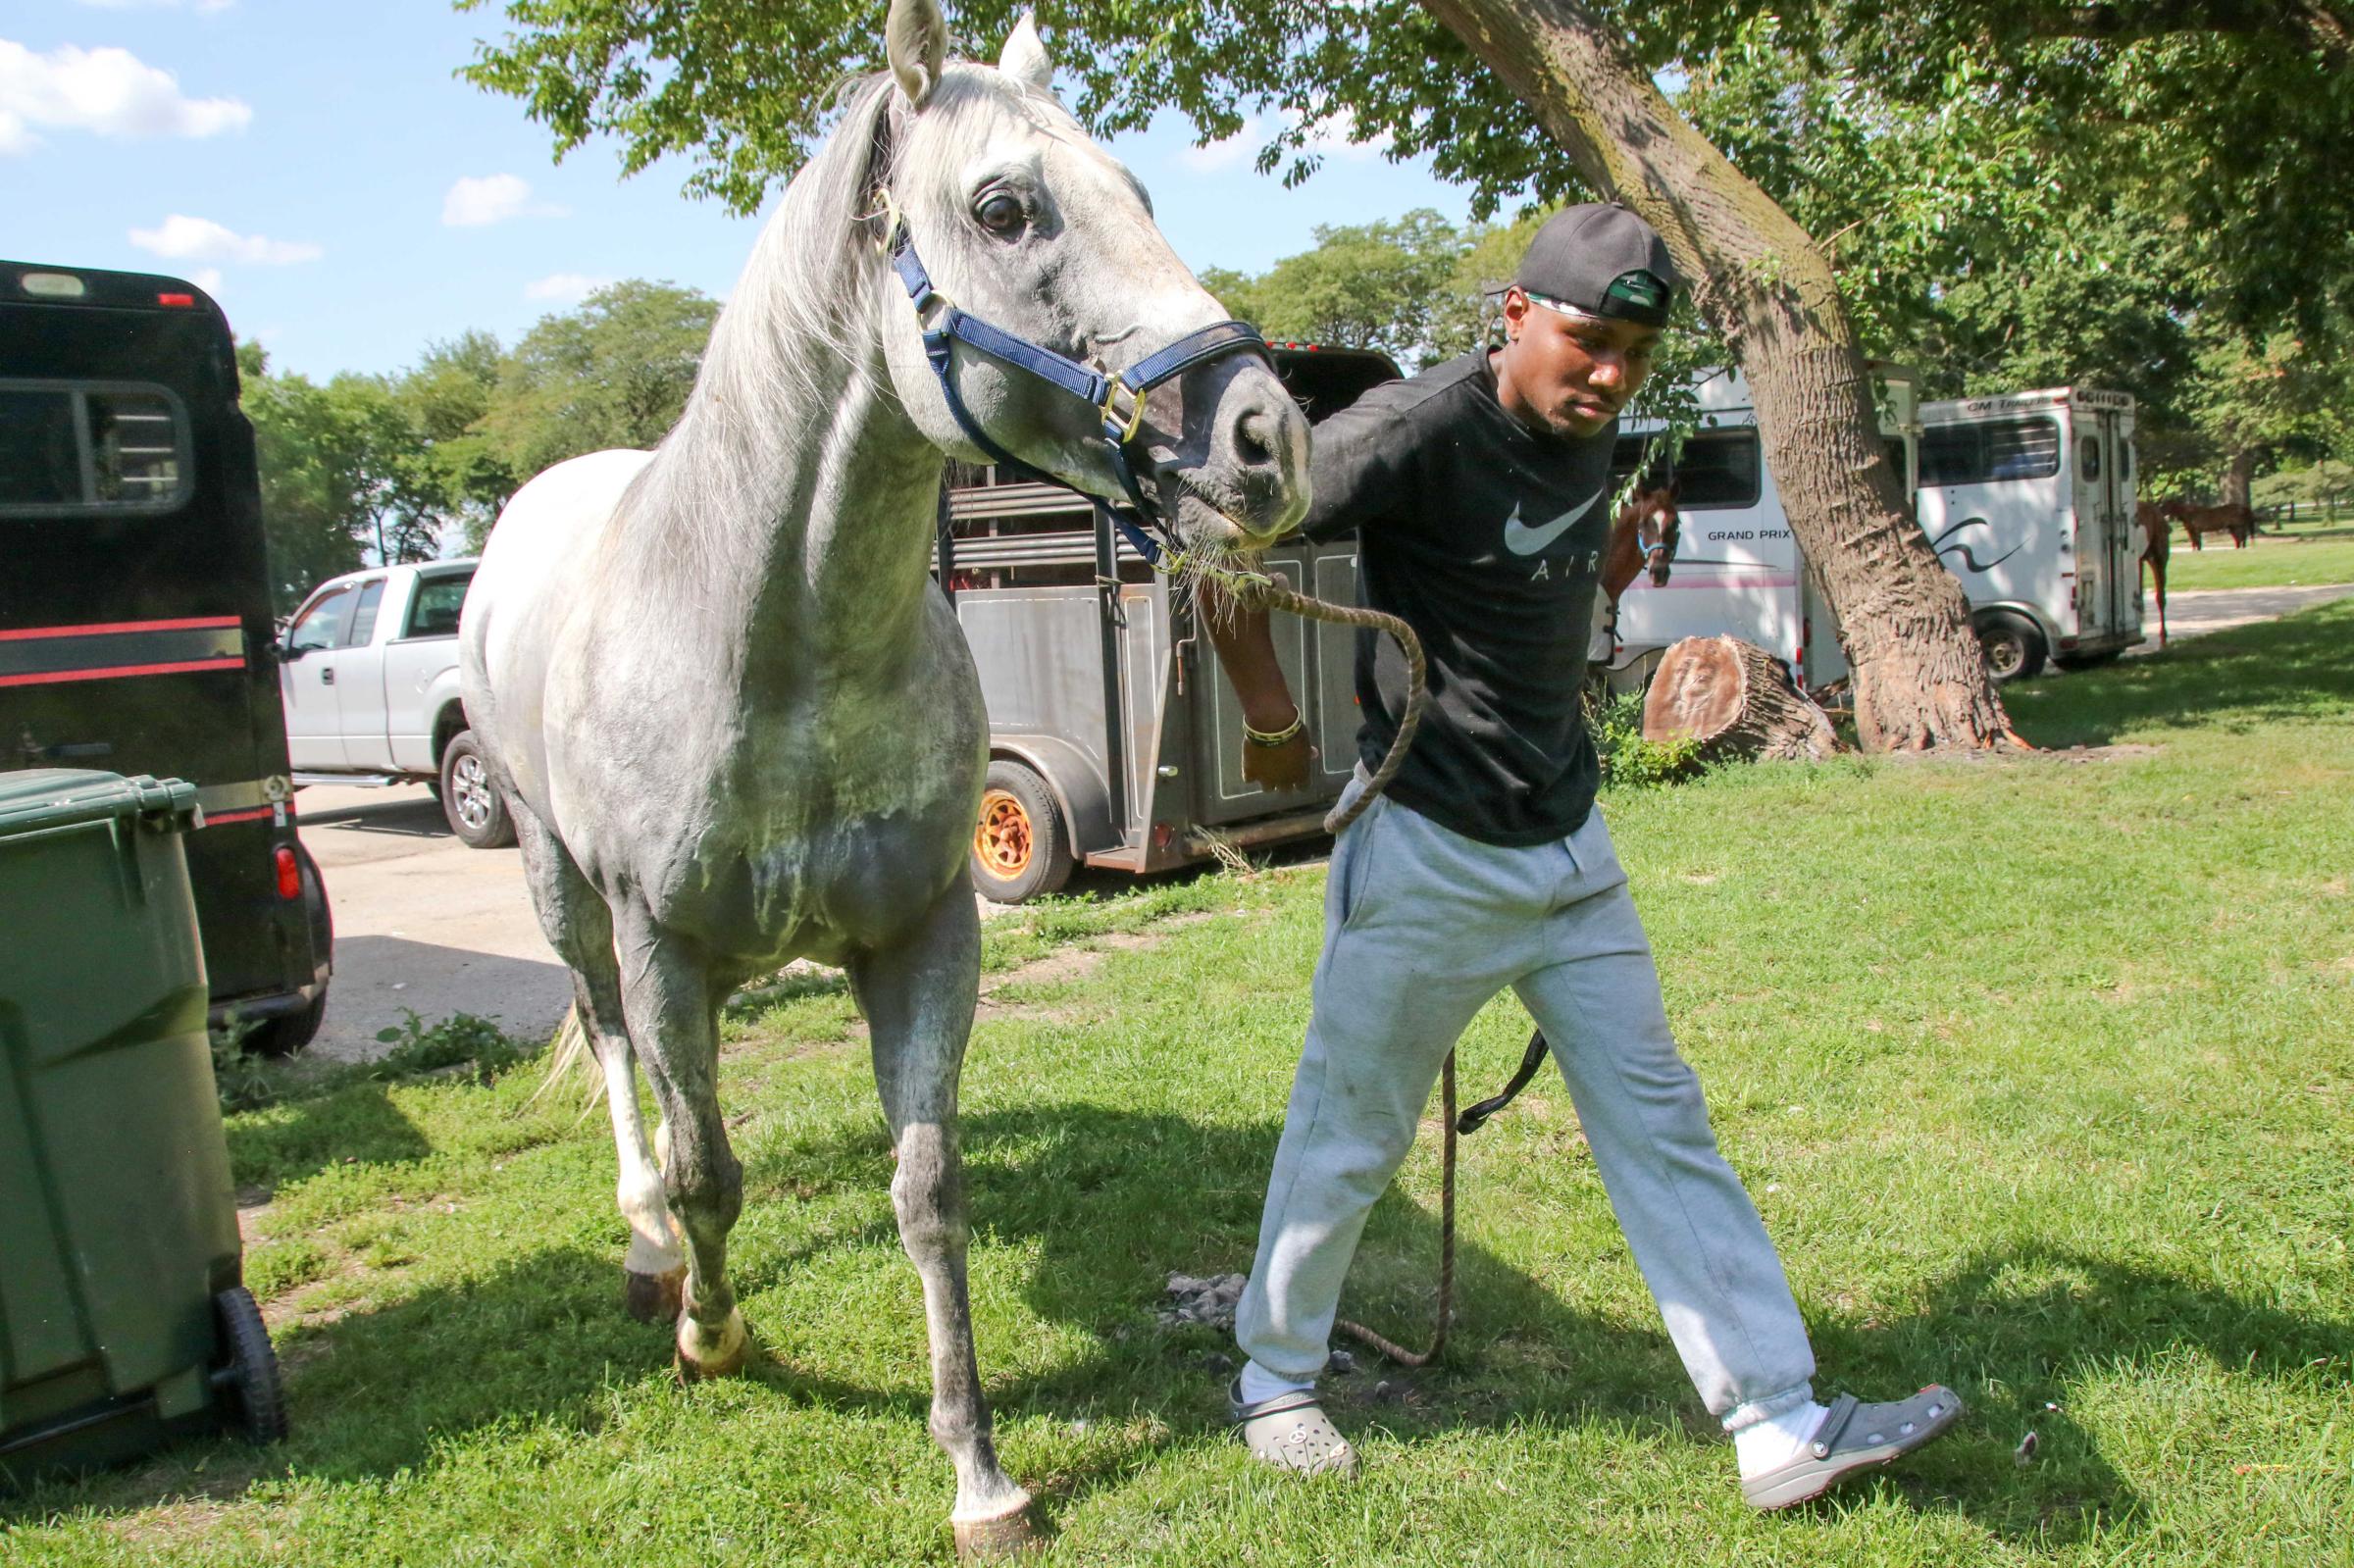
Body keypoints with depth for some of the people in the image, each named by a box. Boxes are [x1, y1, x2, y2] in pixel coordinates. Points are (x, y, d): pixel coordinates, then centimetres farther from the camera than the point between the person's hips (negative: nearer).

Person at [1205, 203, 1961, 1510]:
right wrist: (1271, 720, -10)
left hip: (1571, 845, 8)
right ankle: (1273, 1377, 29)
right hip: (1427, 852, -7)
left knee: (1660, 1123, 8)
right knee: (1349, 1135, 7)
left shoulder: (1593, 435, 6)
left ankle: (1780, 1425, 17)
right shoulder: (1420, 432, -18)